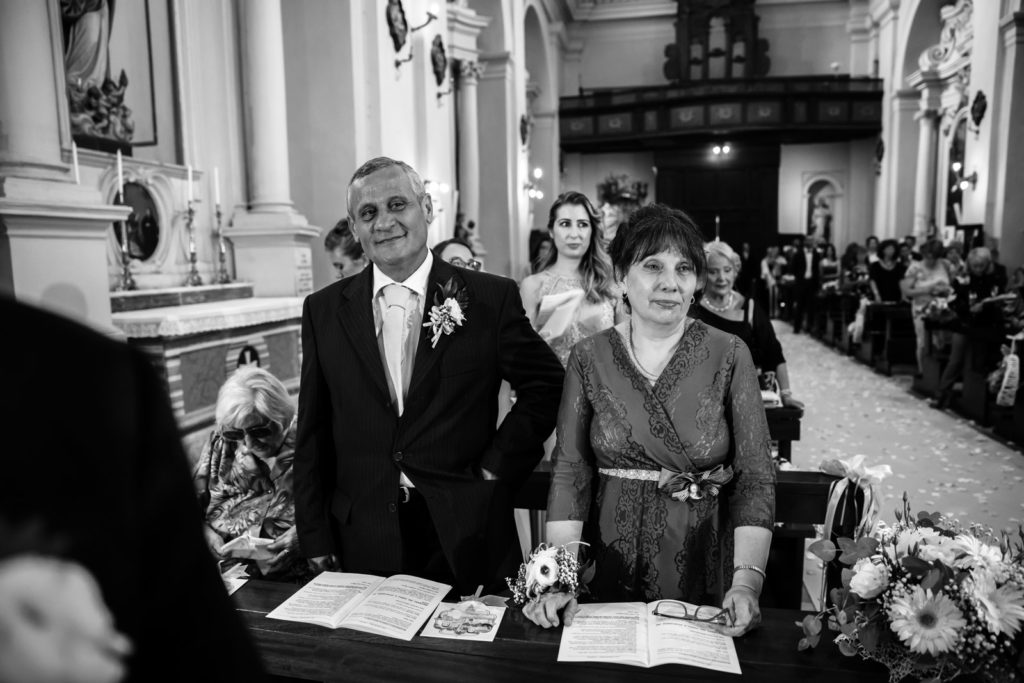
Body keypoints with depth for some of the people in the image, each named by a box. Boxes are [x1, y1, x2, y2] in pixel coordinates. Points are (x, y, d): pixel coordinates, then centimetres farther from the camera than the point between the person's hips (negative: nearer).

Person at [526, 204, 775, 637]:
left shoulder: (729, 356, -6)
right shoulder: (589, 357, -4)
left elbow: (755, 478, -8)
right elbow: (570, 473, -7)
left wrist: (747, 581, -19)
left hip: (704, 573, 0)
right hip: (610, 570, 1)